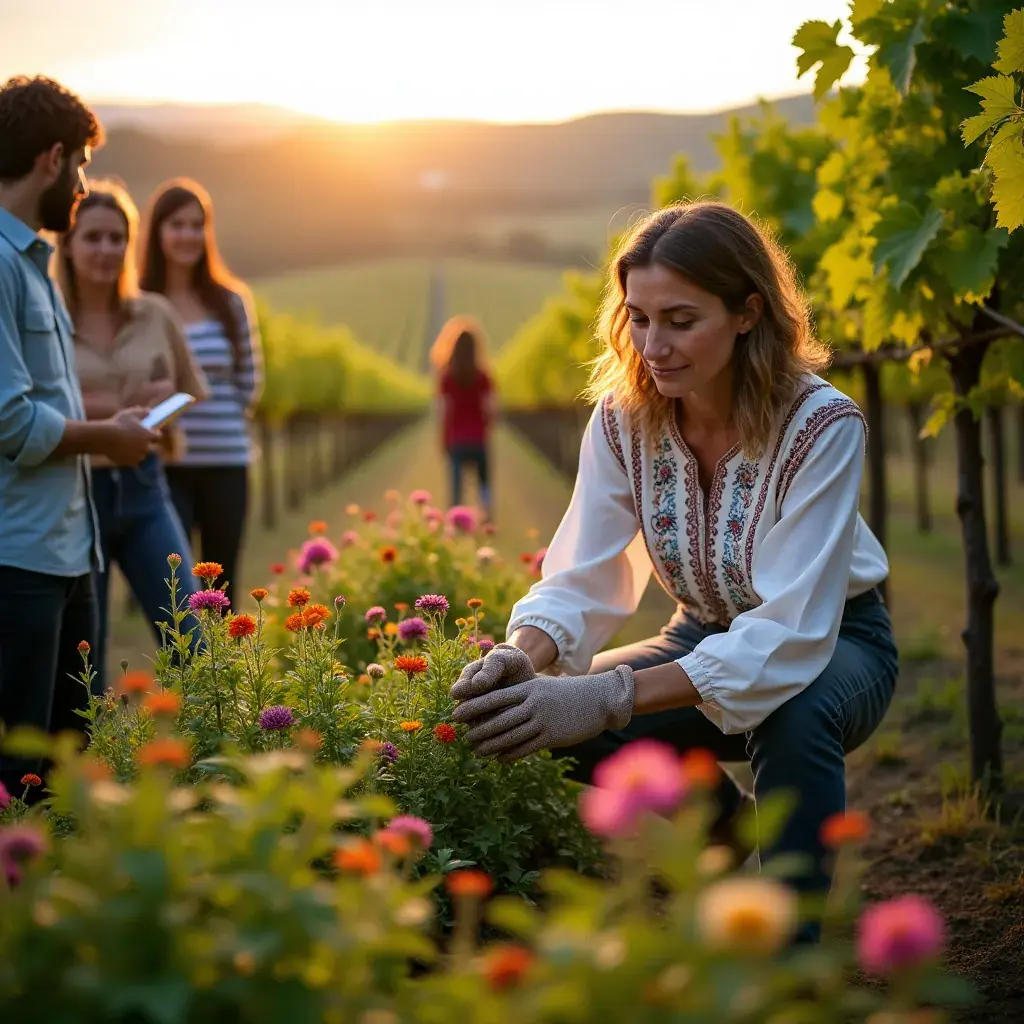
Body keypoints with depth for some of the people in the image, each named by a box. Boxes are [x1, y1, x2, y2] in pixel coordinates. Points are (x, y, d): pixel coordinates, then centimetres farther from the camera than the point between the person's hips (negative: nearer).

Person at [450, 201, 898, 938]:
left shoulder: (822, 426, -29)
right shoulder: (624, 417, -14)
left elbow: (791, 632, -36)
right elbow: (582, 579, -15)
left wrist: (610, 698, -48)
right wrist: (522, 656, -40)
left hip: (830, 640, -4)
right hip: (706, 634, 5)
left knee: (797, 714, -39)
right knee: (563, 721, -22)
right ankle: (724, 818, 8)